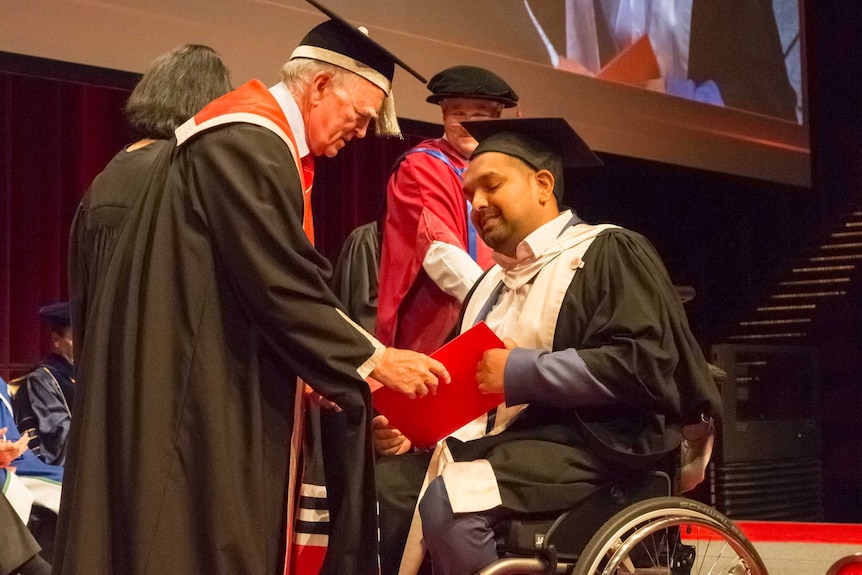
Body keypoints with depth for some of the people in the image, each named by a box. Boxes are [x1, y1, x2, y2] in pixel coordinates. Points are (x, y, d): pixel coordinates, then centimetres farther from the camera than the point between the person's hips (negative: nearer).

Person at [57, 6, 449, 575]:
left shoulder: (251, 133, 16)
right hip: (196, 389, -11)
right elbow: (279, 286, -22)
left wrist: (333, 370, 12)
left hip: (208, 384, 11)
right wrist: (372, 360, -14)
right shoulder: (250, 141, -17)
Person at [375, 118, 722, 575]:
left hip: (587, 446, -8)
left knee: (447, 502, -30)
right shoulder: (490, 285, 23)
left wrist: (519, 372, -17)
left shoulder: (606, 253, -2)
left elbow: (645, 364, -17)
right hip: (490, 443, 8)